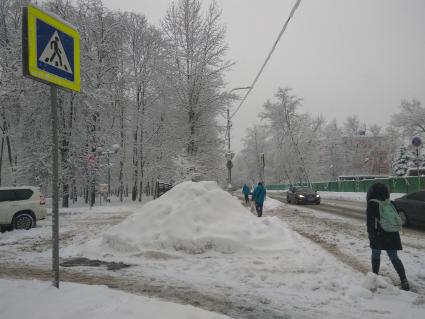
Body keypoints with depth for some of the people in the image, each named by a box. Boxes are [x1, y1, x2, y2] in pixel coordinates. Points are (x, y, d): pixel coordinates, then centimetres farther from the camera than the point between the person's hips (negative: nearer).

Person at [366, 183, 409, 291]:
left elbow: (370, 222, -14)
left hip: (378, 235, -5)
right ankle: (404, 280, 0)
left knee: (375, 255, 15)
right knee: (394, 257, 9)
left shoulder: (372, 204, -11)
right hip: (392, 235, 5)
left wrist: (370, 234, -8)